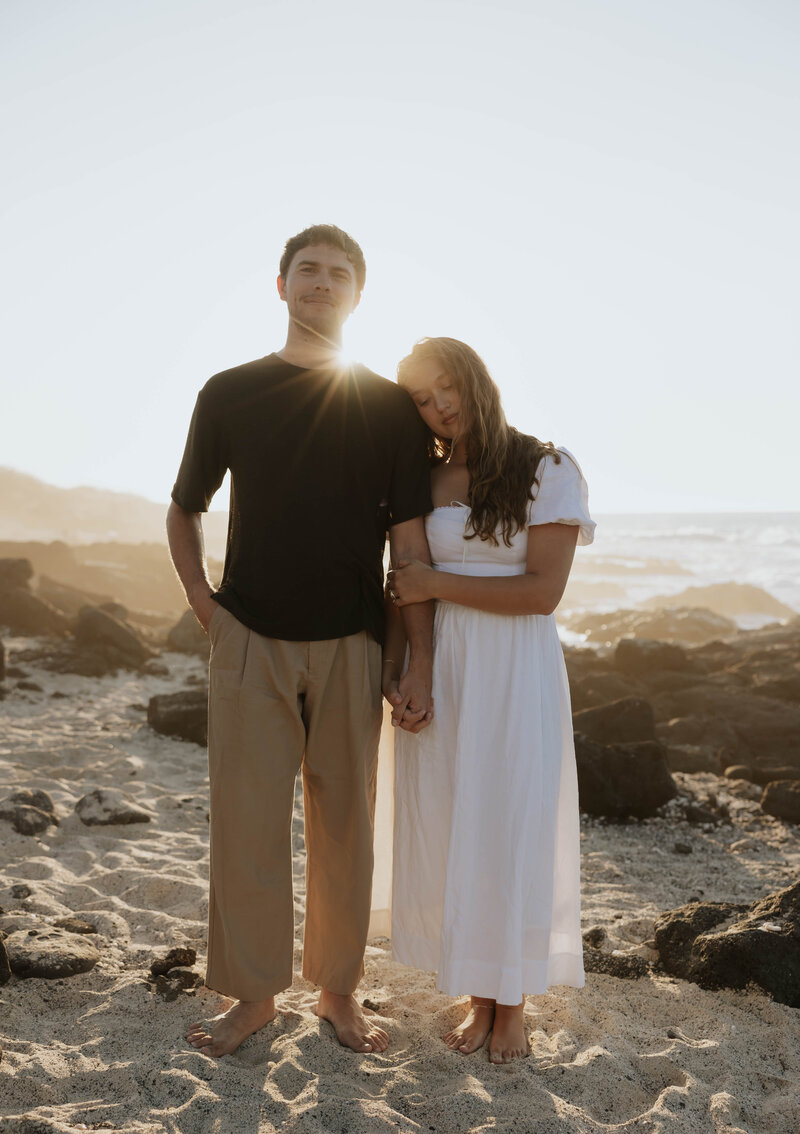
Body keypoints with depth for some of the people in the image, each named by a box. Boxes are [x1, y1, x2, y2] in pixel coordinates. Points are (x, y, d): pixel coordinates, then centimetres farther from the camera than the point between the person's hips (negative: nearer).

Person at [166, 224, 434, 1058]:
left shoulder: (388, 408, 3)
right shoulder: (229, 394, 5)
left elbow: (410, 542, 1)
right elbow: (184, 509, 17)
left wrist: (420, 666, -3)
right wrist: (202, 601, 3)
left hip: (347, 646, 0)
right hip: (249, 642, 0)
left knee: (344, 823, 8)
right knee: (246, 820, 3)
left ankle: (338, 989, 24)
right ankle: (253, 994, 20)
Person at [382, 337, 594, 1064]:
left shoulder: (547, 471, -4)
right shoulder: (422, 481, 8)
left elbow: (542, 592, -12)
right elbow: (405, 589, 8)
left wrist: (439, 585, -11)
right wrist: (391, 670, -5)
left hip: (514, 674, -3)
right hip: (438, 673, 3)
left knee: (512, 831, 3)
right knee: (449, 833, 6)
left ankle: (513, 1006, 22)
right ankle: (479, 999, 23)